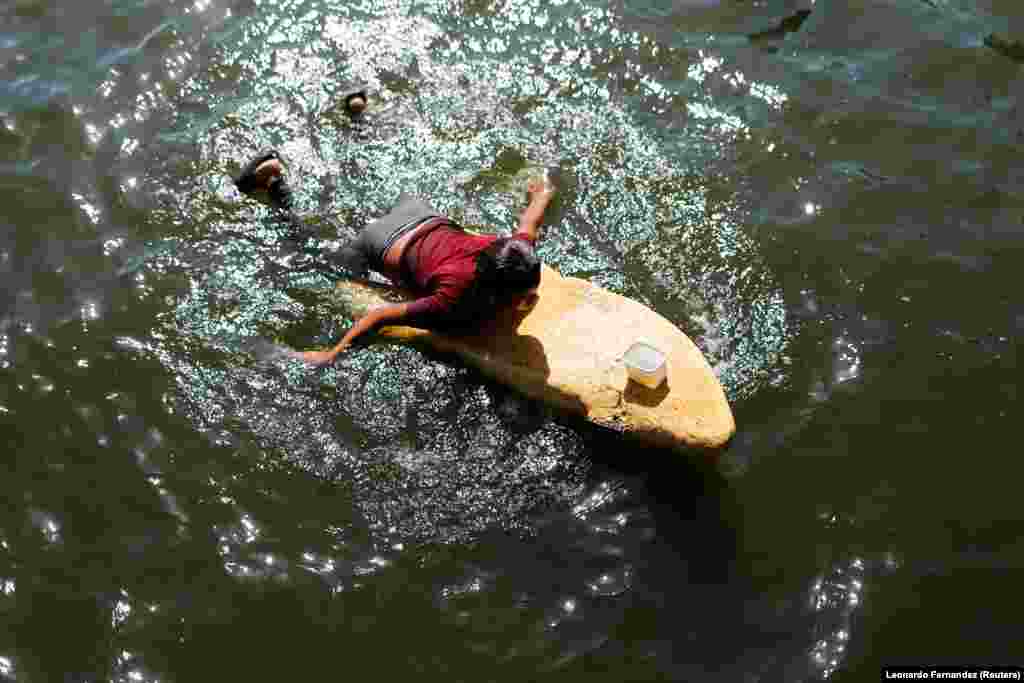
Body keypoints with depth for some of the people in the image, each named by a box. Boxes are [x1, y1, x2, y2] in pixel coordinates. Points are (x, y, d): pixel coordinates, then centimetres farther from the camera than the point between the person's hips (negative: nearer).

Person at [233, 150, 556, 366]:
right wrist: (332, 353, -33)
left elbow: (528, 225, -4)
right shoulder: (455, 302, -42)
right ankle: (271, 182, 28)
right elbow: (382, 315, -35)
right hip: (385, 247, -4)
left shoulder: (515, 250, -26)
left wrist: (541, 195, 17)